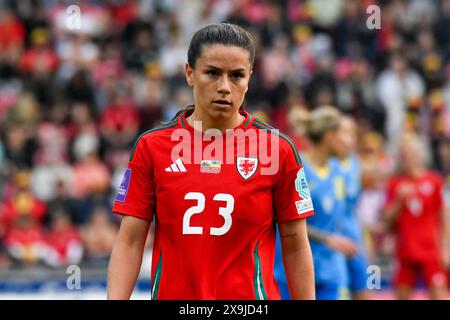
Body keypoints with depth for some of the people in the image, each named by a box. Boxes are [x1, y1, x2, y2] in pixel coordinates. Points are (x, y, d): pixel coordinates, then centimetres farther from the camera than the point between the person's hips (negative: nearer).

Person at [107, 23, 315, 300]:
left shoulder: (279, 148, -1)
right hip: (172, 293, 1)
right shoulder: (151, 146, 2)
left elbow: (295, 246, 3)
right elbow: (130, 242, 0)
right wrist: (115, 299, -10)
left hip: (251, 296, -1)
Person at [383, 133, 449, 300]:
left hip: (431, 252, -3)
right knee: (403, 294, 6)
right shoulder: (395, 184, 3)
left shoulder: (434, 181, -4)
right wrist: (399, 200, -15)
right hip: (405, 252, 3)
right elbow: (387, 218, 1)